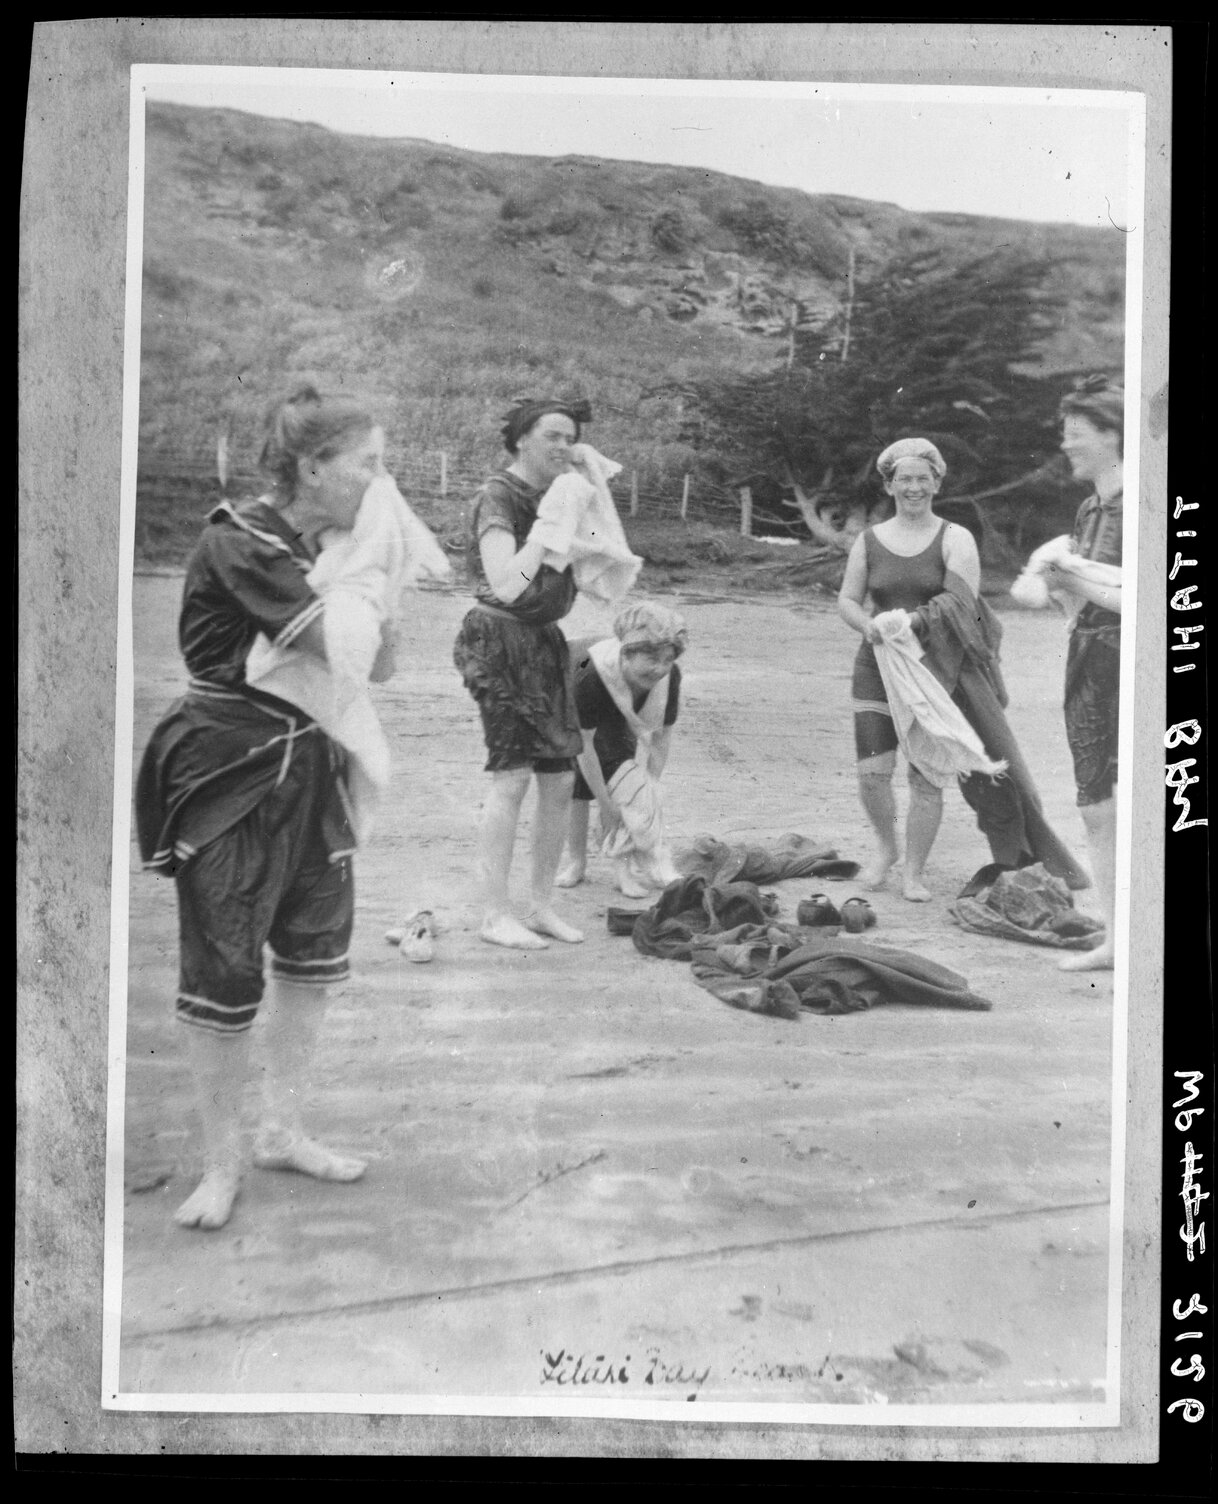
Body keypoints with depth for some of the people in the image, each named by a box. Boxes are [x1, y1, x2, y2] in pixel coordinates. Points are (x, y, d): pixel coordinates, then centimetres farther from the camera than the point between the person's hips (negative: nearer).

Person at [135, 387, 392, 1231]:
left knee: (314, 958, 13)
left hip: (307, 764, 8)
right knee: (224, 978, 3)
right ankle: (223, 1161, 21)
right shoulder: (239, 544, -18)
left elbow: (381, 666, 1)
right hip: (230, 774, -7)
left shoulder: (329, 545, 5)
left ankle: (283, 1131, 31)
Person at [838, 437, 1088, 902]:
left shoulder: (955, 539, 1)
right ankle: (886, 847, 24)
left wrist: (910, 621, -24)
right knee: (872, 771, -4)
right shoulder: (869, 541, 9)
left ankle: (913, 873, 12)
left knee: (927, 776, -3)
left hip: (937, 669, -2)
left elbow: (961, 600, -11)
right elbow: (847, 600, 8)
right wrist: (868, 625, -14)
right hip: (877, 668, 2)